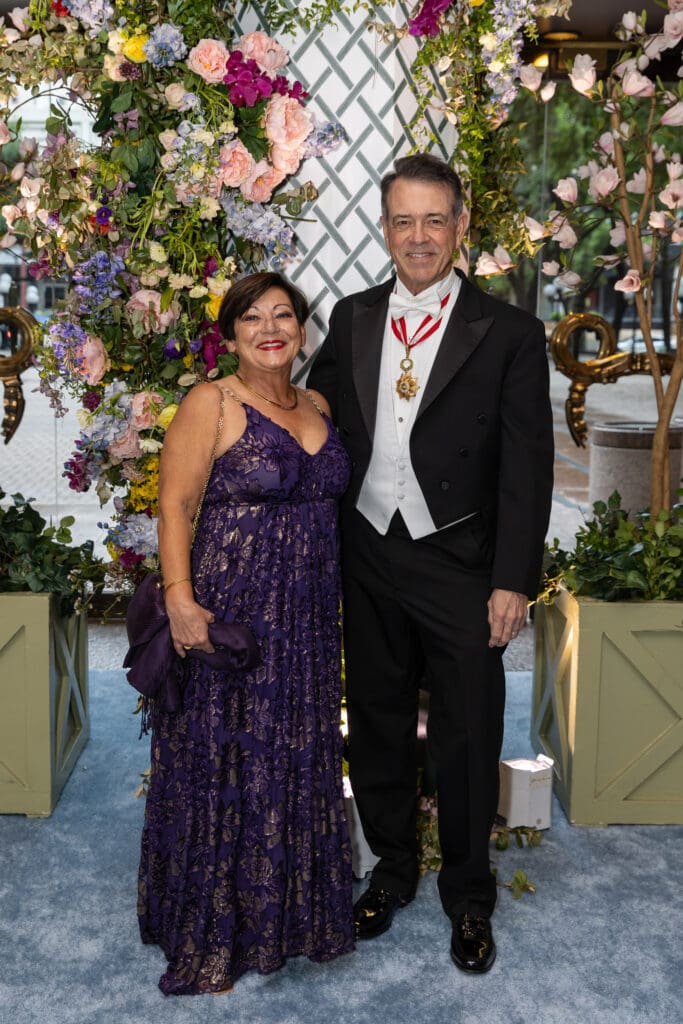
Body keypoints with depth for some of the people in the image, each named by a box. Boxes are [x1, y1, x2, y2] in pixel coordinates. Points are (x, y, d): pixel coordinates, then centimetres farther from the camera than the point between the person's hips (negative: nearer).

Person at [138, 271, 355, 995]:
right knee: (225, 766, 3)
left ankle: (289, 909, 34)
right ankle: (210, 935, 19)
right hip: (229, 609, -6)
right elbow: (174, 504, -12)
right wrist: (180, 596, -23)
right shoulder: (209, 404, -7)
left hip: (306, 615, 6)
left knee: (298, 762, 15)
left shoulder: (318, 409, 12)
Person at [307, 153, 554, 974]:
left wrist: (513, 581, -13)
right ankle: (392, 868, 38)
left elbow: (526, 467, -8)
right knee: (378, 726, 17)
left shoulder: (509, 335, -6)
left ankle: (468, 897, 28)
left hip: (460, 568, -3)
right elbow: (316, 414, 13)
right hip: (367, 561, 4)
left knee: (466, 739, 7)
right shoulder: (352, 320, 5)